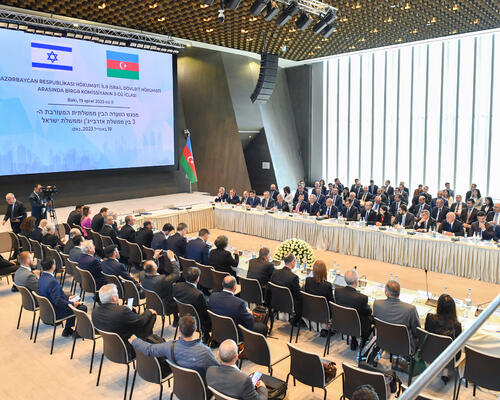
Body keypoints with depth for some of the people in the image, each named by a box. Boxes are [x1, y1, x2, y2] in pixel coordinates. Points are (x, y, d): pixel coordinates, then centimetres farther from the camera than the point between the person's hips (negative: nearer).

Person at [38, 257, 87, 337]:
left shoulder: (41, 278, -1)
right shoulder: (51, 281, -31)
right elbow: (57, 301, -31)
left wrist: (67, 298, 11)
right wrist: (72, 304, -19)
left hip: (47, 309, 10)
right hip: (55, 313, -10)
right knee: (83, 308, -2)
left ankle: (67, 329, 29)